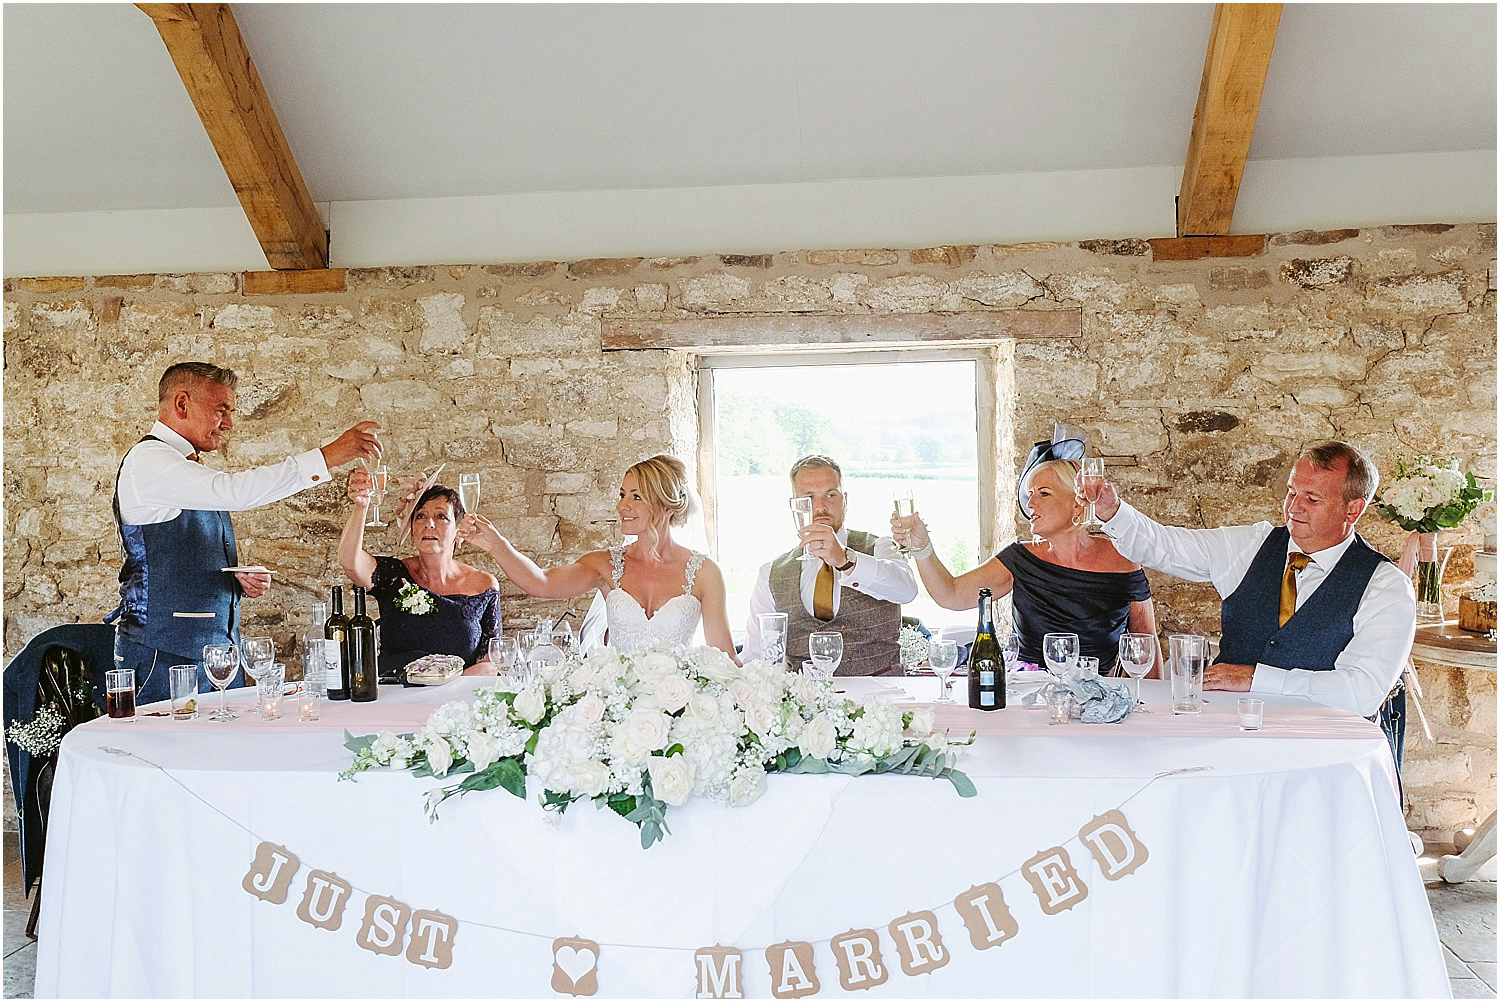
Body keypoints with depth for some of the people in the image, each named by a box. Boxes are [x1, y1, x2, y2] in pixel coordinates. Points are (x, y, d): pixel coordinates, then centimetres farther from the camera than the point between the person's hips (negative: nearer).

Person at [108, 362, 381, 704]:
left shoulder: (191, 469, 19)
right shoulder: (147, 459, -10)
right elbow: (235, 492, -26)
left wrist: (245, 579, 6)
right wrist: (328, 455, -25)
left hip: (217, 646, 9)